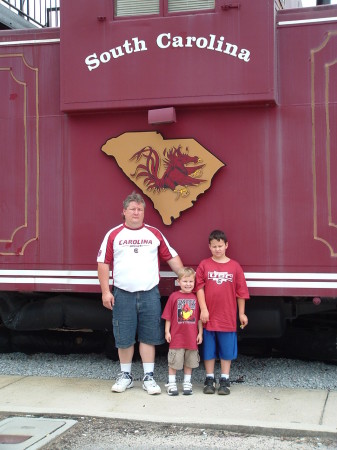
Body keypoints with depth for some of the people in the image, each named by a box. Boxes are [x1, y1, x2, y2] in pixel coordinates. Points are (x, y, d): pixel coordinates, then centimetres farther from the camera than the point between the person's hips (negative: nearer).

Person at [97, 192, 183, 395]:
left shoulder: (154, 234, 8)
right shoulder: (114, 235, 3)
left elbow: (172, 257, 10)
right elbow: (103, 264, 2)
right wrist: (106, 291, -5)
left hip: (150, 294, 1)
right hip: (123, 295, -1)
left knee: (149, 337, 4)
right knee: (124, 338, 6)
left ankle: (149, 377, 13)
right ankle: (126, 376, 21)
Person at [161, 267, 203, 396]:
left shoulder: (196, 297, 1)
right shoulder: (174, 296, -5)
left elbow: (199, 318, 6)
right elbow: (168, 316, -1)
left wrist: (200, 333, 5)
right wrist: (167, 332, -3)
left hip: (191, 337, 3)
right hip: (176, 336, -2)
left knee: (189, 362, 12)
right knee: (173, 361, 3)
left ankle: (187, 383, 24)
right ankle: (171, 383, 16)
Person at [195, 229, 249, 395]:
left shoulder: (235, 266, 1)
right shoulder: (204, 265, 0)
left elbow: (241, 292, 5)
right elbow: (200, 288, -3)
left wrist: (241, 313, 5)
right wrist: (203, 309, -10)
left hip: (228, 317, 0)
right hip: (209, 316, 0)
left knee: (227, 350, 7)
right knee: (209, 349, 9)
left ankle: (224, 380, 17)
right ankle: (209, 379, 20)